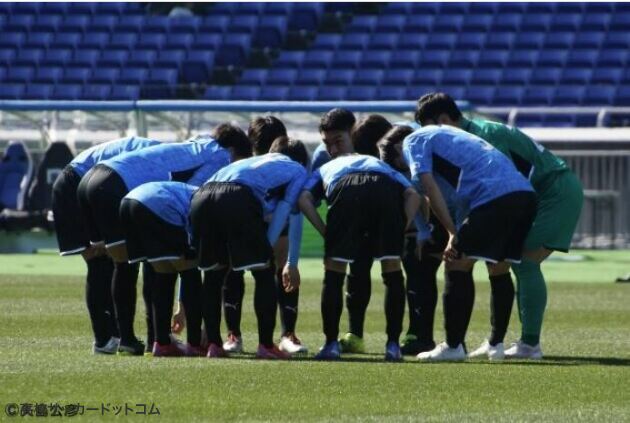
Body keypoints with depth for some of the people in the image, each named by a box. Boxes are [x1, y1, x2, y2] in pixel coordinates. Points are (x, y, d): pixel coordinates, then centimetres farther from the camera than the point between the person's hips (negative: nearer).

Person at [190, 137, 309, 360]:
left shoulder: (253, 161, 43)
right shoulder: (298, 170, 28)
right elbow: (285, 210, 14)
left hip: (201, 199, 6)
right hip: (238, 199, -5)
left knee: (213, 274, 21)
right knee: (264, 273, 9)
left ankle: (213, 344, 17)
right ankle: (266, 345, 7)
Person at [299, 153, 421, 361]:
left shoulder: (324, 169, 40)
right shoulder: (384, 167, 43)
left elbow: (304, 199, 16)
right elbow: (413, 195, 21)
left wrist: (324, 231, 14)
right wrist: (401, 230, 14)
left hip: (345, 193, -1)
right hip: (386, 194, 1)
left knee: (334, 272, 13)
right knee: (392, 271, 13)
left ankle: (331, 344, 12)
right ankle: (393, 345, 11)